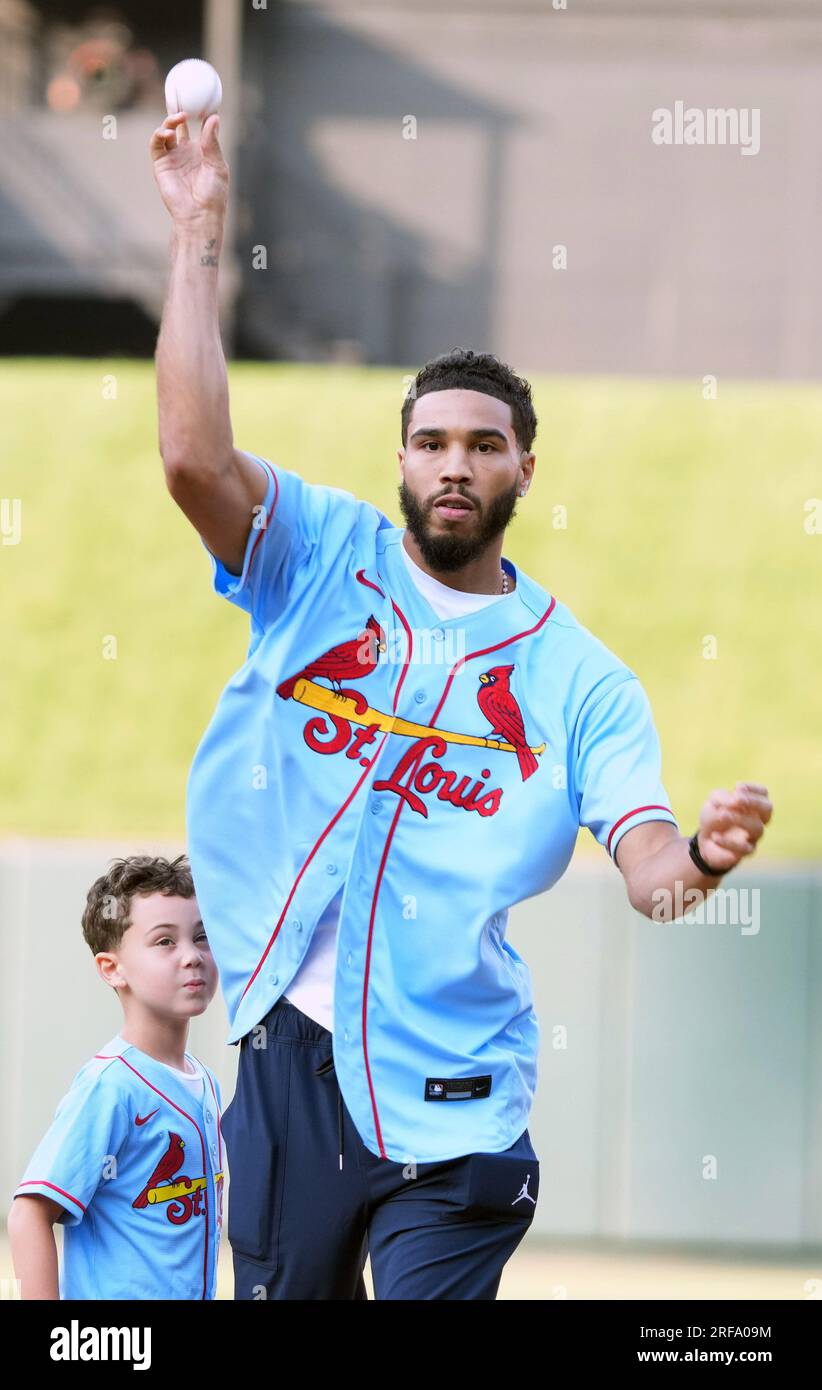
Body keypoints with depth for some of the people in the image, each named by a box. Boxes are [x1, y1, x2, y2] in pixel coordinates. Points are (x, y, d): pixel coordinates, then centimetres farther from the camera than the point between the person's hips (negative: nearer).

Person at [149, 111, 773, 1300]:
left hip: (449, 1098, -1)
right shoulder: (322, 556, 5)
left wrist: (701, 855, -30)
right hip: (289, 1053, 1)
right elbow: (196, 456, -11)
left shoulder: (579, 676, 4)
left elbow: (643, 866, -6)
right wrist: (199, 234, -12)